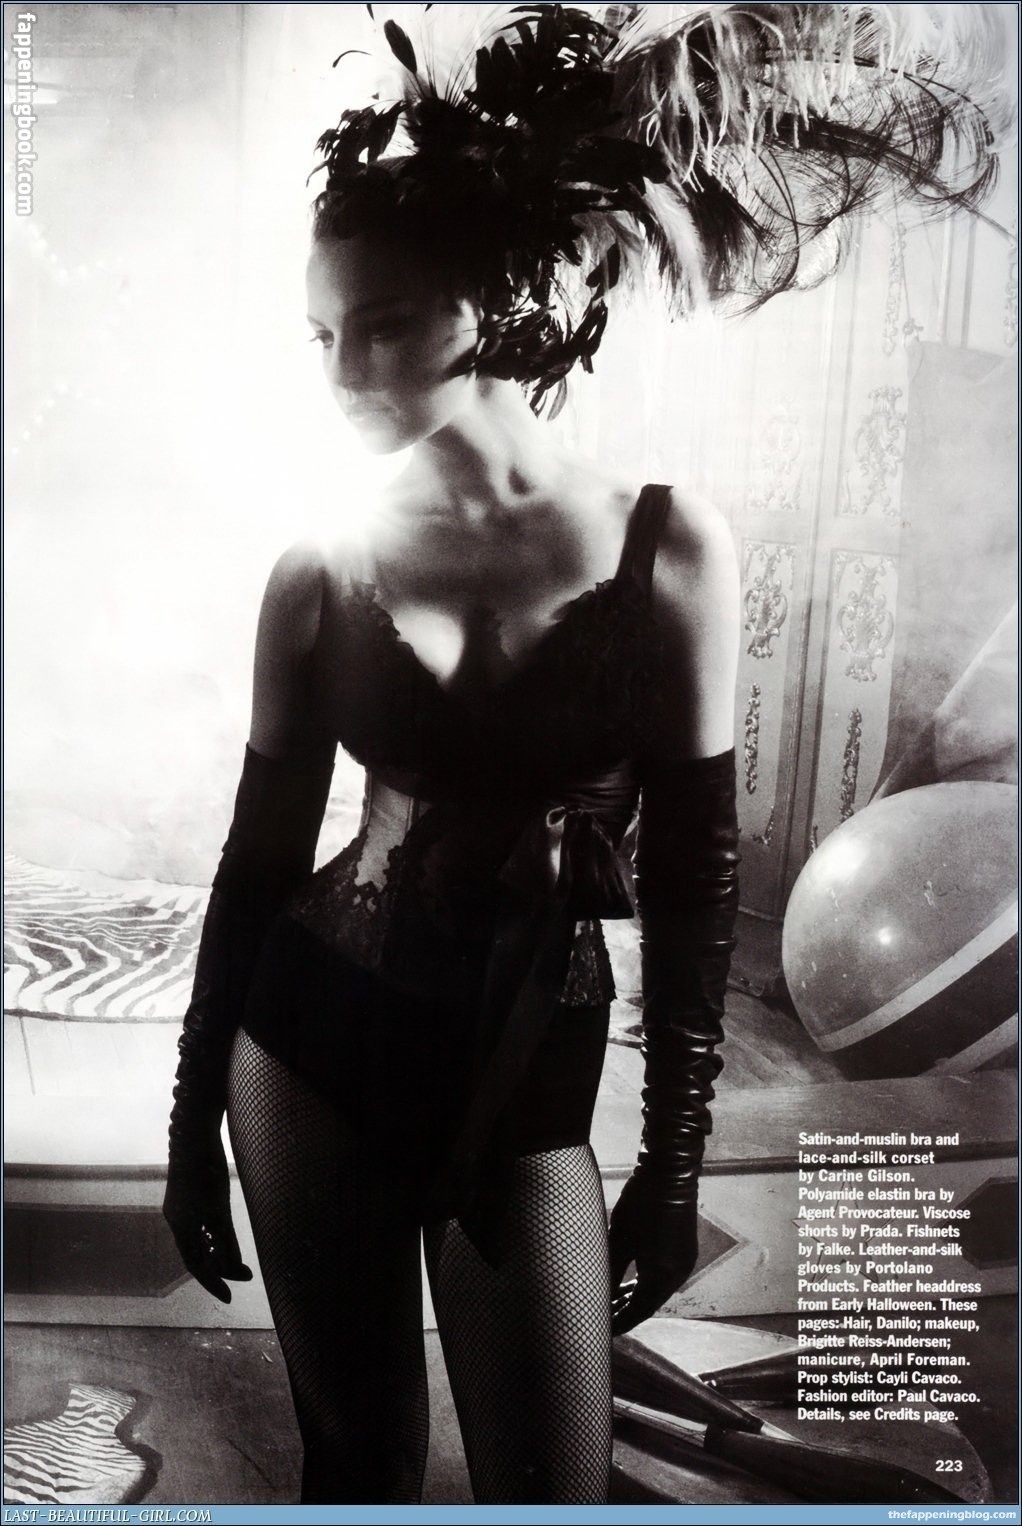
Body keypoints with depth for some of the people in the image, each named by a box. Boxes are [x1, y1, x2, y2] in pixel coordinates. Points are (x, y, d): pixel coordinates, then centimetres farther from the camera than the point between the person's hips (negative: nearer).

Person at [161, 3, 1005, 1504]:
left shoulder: (668, 547, -10)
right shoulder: (322, 573, -6)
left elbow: (691, 884, -5)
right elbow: (262, 852, 3)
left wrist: (675, 1162, -1)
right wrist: (192, 1115, 9)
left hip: (530, 1080, -1)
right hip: (313, 1046, 1)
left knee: (554, 1487, 8)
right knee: (354, 1461, 16)